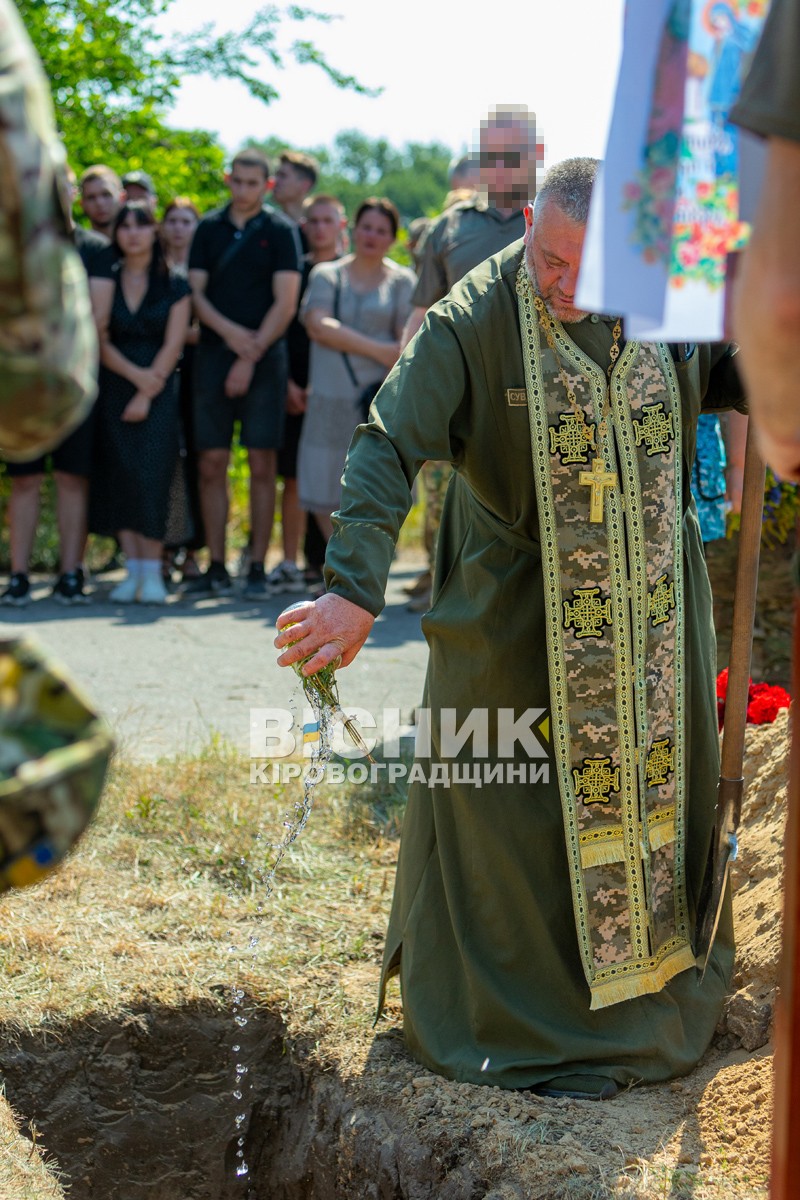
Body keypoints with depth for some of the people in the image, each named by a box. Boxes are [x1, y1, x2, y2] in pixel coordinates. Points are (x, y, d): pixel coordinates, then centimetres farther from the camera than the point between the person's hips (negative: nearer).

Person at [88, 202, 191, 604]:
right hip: (113, 390, 2)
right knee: (119, 477, -4)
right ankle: (132, 569, 1)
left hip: (159, 393, -2)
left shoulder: (174, 286, 5)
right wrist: (136, 375, -11)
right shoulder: (105, 281, 9)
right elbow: (100, 341, 3)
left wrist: (146, 394, -10)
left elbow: (173, 345, -2)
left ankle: (152, 572, -10)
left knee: (150, 477, -13)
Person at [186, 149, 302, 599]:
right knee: (212, 463, 1)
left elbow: (285, 304, -4)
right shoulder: (209, 228, 11)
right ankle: (217, 567, 7)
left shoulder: (280, 231, 2)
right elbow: (195, 293, 7)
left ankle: (258, 568, 2)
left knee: (262, 464, -3)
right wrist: (229, 331, -11)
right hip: (214, 354, 3)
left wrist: (251, 356, -10)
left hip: (264, 357, -3)